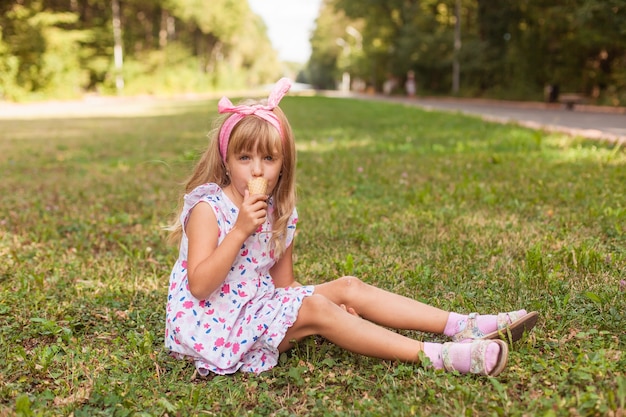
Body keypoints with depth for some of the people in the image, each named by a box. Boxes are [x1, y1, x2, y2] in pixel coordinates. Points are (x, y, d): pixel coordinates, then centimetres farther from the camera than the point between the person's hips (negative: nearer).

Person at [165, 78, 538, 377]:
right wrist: (240, 231, -32)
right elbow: (199, 287, -25)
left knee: (349, 288, -8)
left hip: (262, 305, 7)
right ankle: (435, 356, -30)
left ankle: (463, 327, -12)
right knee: (315, 309, -26)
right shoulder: (207, 208, -16)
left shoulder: (279, 212, 3)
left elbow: (284, 282, 7)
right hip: (217, 324, -7)